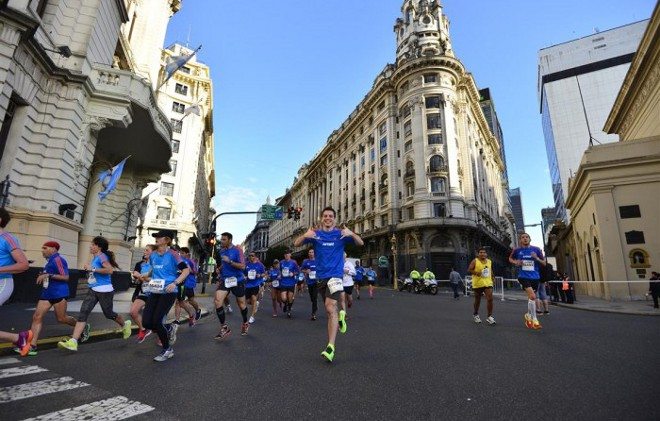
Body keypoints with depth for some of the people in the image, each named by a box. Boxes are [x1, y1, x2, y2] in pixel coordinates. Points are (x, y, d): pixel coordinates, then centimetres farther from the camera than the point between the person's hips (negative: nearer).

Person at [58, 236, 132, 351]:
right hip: (93, 290, 8)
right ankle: (73, 342, -7)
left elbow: (110, 270, -29)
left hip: (104, 290, -8)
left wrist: (92, 269, -23)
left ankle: (125, 324, 34)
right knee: (82, 314, -5)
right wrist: (89, 269, 12)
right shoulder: (94, 258, 13)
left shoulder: (102, 256, -14)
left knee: (108, 314, 8)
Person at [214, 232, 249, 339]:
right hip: (224, 280, 5)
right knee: (217, 301, -14)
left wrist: (229, 261, -27)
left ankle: (245, 323, 35)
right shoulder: (221, 251, 6)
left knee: (241, 303, 10)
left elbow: (242, 266, -19)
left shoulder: (237, 250, -12)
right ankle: (224, 327, -2)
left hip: (237, 281, -5)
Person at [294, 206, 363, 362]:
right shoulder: (315, 233, 4)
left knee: (330, 307, -17)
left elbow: (360, 243, -4)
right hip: (321, 276, 4)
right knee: (331, 308, 15)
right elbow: (296, 244, -2)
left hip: (335, 274, -3)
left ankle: (330, 347, -16)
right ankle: (340, 315, 48)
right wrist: (305, 236, -25)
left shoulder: (340, 234, -1)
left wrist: (351, 234, -25)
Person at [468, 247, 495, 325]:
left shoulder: (489, 261, 9)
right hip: (478, 283, -3)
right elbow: (469, 270, -8)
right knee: (477, 300, 10)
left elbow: (491, 270, 22)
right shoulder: (475, 261, -6)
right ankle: (475, 314, 32)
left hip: (488, 283, 3)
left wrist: (492, 278, 14)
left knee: (490, 299, -12)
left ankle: (489, 316, -3)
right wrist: (476, 273, -23)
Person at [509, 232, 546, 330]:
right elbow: (510, 259, 17)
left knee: (531, 297, 14)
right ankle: (534, 319, -8)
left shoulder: (536, 249, 0)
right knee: (532, 296, -20)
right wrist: (515, 262, -4)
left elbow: (544, 263, 5)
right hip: (523, 276, -3)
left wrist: (537, 258, -14)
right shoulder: (517, 250, -1)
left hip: (535, 277, 3)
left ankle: (528, 315, 38)